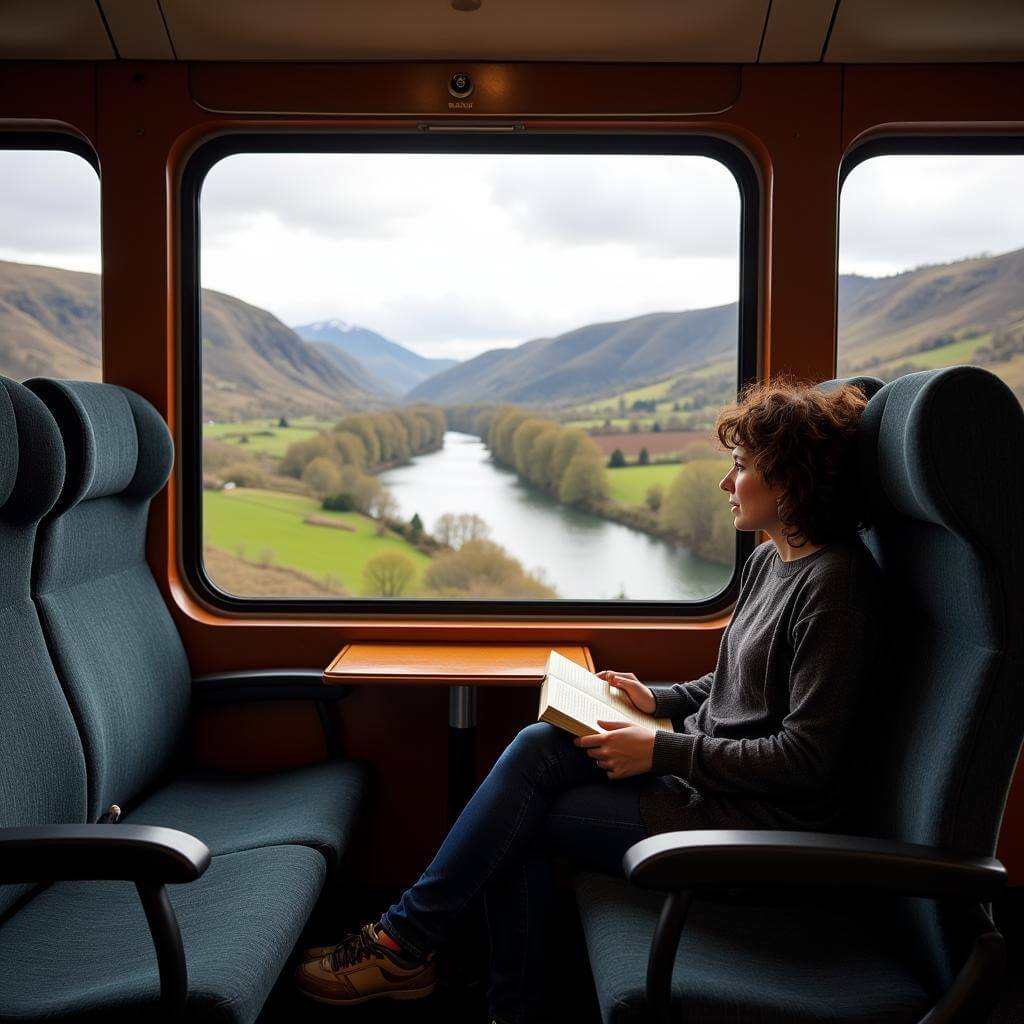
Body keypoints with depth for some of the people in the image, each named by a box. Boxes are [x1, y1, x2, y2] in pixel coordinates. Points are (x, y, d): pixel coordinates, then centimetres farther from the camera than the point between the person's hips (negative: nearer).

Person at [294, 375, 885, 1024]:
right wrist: (660, 700, 7)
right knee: (538, 746, -12)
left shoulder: (835, 584, -19)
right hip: (702, 769, 8)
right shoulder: (770, 561, 11)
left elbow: (803, 760, -22)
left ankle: (406, 942, 9)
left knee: (518, 816, -12)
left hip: (759, 820, -8)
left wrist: (662, 751, -19)